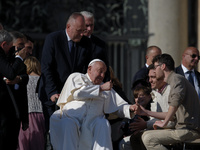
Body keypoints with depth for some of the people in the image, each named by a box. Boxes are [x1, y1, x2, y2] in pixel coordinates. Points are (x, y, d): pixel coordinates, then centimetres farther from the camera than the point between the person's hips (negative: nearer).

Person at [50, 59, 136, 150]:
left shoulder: (106, 88, 28)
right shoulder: (75, 77, 16)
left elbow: (119, 106, 20)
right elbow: (76, 93, -5)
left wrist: (130, 108, -3)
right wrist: (100, 88, -4)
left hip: (93, 120, 3)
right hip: (71, 117, -2)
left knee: (103, 124, -30)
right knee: (68, 125, -36)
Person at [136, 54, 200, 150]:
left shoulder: (176, 78, -7)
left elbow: (176, 100, -28)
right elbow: (172, 115, 29)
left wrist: (164, 123, -21)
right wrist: (146, 112, 28)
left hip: (189, 129, -10)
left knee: (148, 138, -22)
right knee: (145, 135, 15)